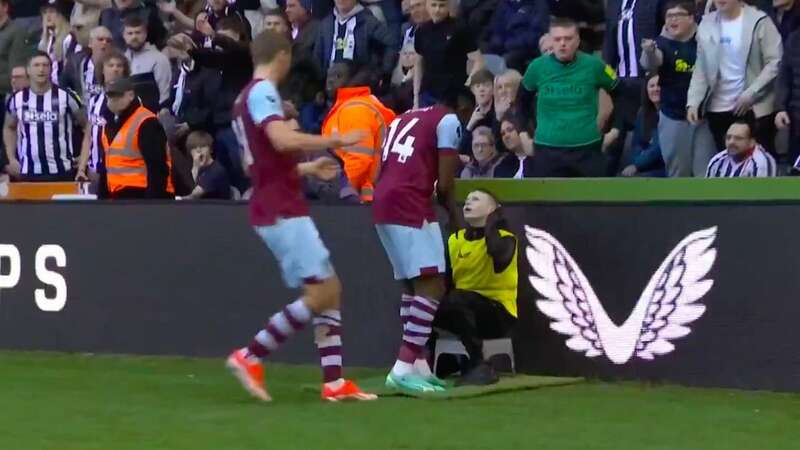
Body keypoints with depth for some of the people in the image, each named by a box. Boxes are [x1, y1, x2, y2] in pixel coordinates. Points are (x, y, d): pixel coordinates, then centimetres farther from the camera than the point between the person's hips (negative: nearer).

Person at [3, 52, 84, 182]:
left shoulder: (65, 97, -5)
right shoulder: (18, 99, 4)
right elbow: (9, 128, 20)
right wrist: (12, 159, 11)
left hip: (61, 171, -2)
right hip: (28, 171, 2)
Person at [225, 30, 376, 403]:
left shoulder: (249, 96, 18)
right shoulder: (262, 92, -12)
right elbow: (282, 139, -29)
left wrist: (309, 169, 37)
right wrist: (334, 141, -18)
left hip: (277, 208, 10)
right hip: (281, 211, -10)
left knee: (329, 288, 8)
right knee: (321, 292, -11)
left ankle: (333, 381, 4)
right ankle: (250, 357, -8)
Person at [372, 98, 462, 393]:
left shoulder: (405, 118, 23)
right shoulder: (449, 121, 0)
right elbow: (444, 184, -5)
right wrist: (454, 216, 12)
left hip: (382, 205, 9)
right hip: (409, 206, -9)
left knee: (412, 285, 18)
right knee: (432, 287, -10)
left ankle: (417, 365, 18)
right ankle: (403, 368, -19)